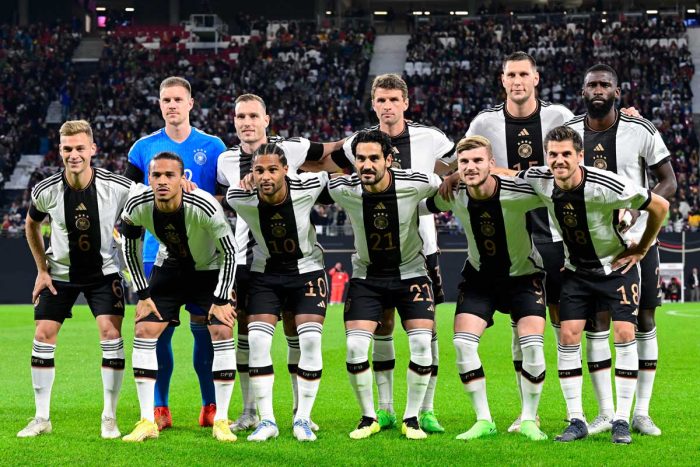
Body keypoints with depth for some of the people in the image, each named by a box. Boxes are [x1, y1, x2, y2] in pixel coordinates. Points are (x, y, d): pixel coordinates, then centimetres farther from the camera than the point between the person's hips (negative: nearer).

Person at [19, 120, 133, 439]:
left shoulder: (119, 188, -21)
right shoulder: (45, 191, -17)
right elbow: (32, 225, 4)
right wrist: (42, 270, 2)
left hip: (104, 272, -1)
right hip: (60, 272, 1)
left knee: (110, 332, -14)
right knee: (43, 335, -5)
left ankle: (110, 418, -2)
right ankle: (42, 418, 7)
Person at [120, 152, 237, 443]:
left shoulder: (204, 206, -34)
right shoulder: (137, 205, -24)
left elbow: (229, 253, -20)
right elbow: (130, 247, -3)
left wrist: (222, 300, -18)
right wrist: (143, 294, -4)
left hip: (210, 270, -3)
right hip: (169, 269, 3)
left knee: (222, 333, -16)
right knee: (144, 332, -9)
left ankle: (221, 421, -6)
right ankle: (148, 422, -3)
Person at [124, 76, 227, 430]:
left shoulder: (213, 147, 5)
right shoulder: (144, 148, 7)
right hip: (158, 253, 1)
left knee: (204, 328, -1)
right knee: (158, 330, 0)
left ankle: (211, 407, 8)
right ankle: (160, 409, 8)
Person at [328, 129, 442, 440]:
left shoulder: (415, 184, -22)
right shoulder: (342, 190, -19)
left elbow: (442, 184, 1)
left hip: (410, 272, -1)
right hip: (366, 276, 1)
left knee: (422, 344, -13)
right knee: (355, 347, -12)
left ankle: (411, 419, 4)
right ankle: (368, 417, 8)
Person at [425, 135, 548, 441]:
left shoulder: (521, 192, -28)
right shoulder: (452, 196, -17)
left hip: (523, 275, -3)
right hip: (479, 277, 3)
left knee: (532, 345, -17)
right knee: (463, 343, -12)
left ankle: (529, 420, 3)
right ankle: (483, 421, 1)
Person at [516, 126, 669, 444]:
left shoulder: (607, 186, -29)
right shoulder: (539, 181, -16)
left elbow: (660, 206, -15)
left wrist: (641, 249, -6)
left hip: (617, 266, -4)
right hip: (576, 271, 4)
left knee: (624, 334, -12)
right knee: (568, 335, -6)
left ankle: (621, 421, -4)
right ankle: (576, 421, 2)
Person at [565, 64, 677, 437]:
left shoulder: (641, 132, -8)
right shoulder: (568, 133, 0)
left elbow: (668, 182, -4)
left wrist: (637, 209, -19)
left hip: (636, 238, -2)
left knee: (643, 323, 1)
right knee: (596, 324, -1)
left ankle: (641, 411, 8)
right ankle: (605, 412, 6)